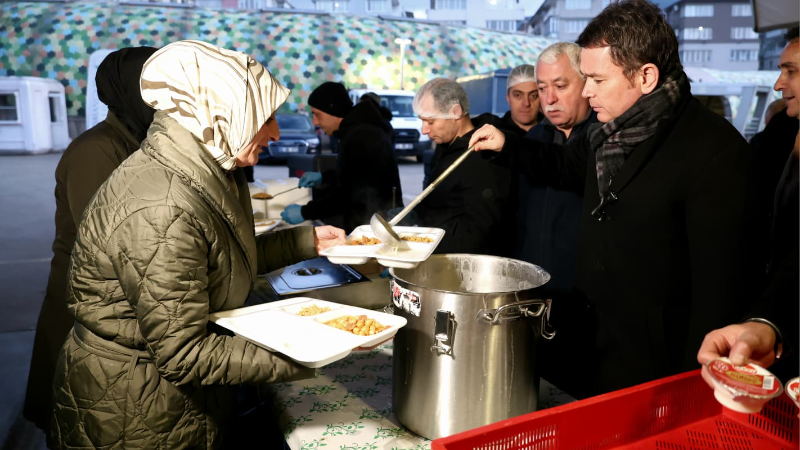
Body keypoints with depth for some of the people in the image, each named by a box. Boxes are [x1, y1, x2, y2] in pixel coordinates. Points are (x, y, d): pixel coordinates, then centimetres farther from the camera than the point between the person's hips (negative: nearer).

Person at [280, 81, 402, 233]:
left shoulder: (359, 136, -20)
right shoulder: (362, 128, 11)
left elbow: (348, 193, -21)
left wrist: (305, 213, -14)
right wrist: (323, 177, 20)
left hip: (377, 220, -10)